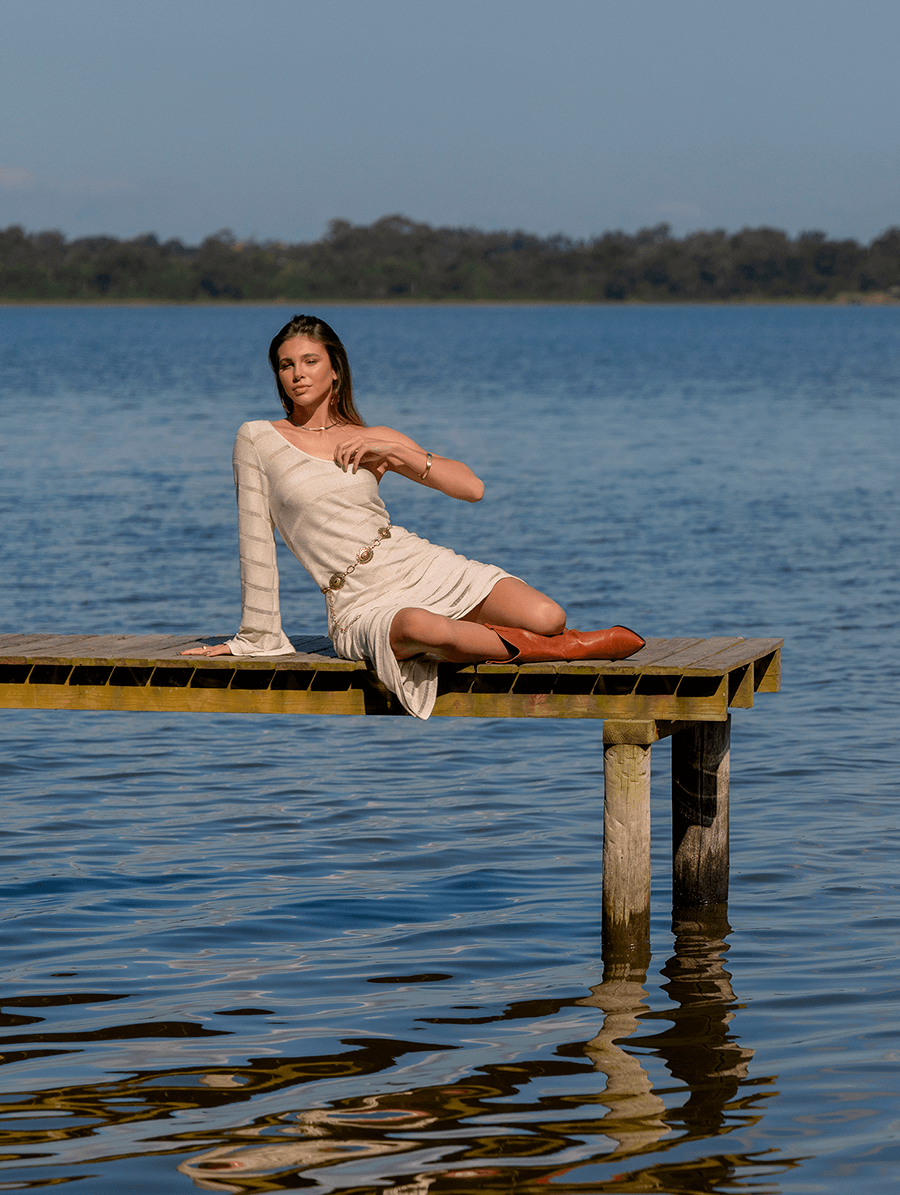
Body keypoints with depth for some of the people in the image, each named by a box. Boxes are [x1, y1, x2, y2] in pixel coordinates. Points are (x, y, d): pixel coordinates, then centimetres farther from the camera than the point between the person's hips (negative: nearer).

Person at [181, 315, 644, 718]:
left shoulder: (374, 440, 13)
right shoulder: (258, 439, 5)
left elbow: (471, 487, 6)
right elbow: (256, 541, 4)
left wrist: (393, 453, -4)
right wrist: (255, 637, 4)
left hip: (424, 567, 3)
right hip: (362, 605, -3)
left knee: (546, 617, -26)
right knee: (425, 629, -42)